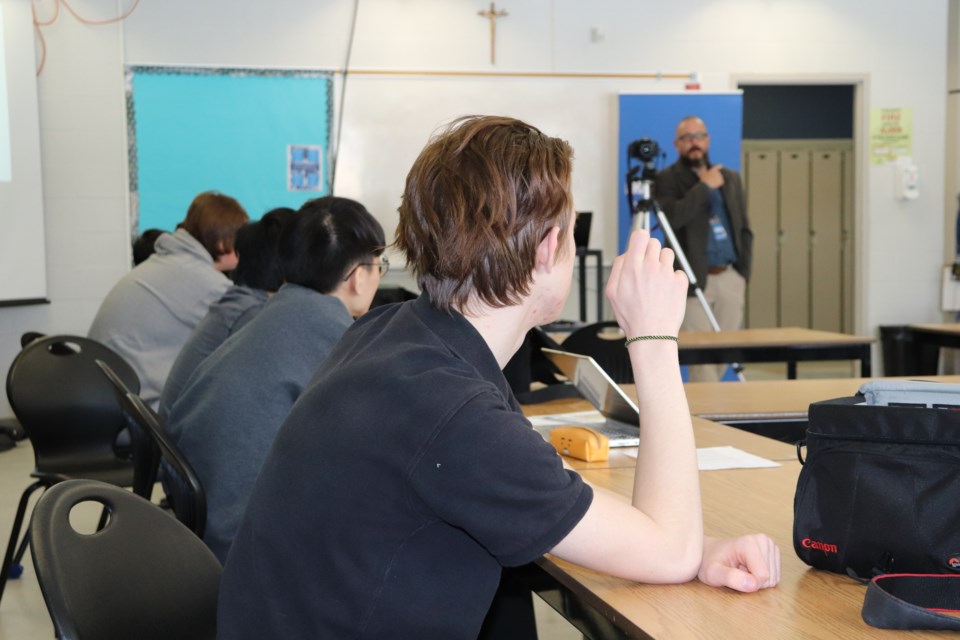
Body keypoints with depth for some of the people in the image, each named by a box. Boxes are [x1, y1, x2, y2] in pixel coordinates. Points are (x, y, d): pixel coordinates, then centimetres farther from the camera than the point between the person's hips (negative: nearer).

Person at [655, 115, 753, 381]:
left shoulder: (731, 178, 15)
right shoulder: (667, 179, -1)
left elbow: (744, 229, 17)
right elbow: (672, 217, -20)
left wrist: (743, 270, 8)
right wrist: (704, 186, -13)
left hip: (730, 278, 5)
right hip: (694, 280, -5)